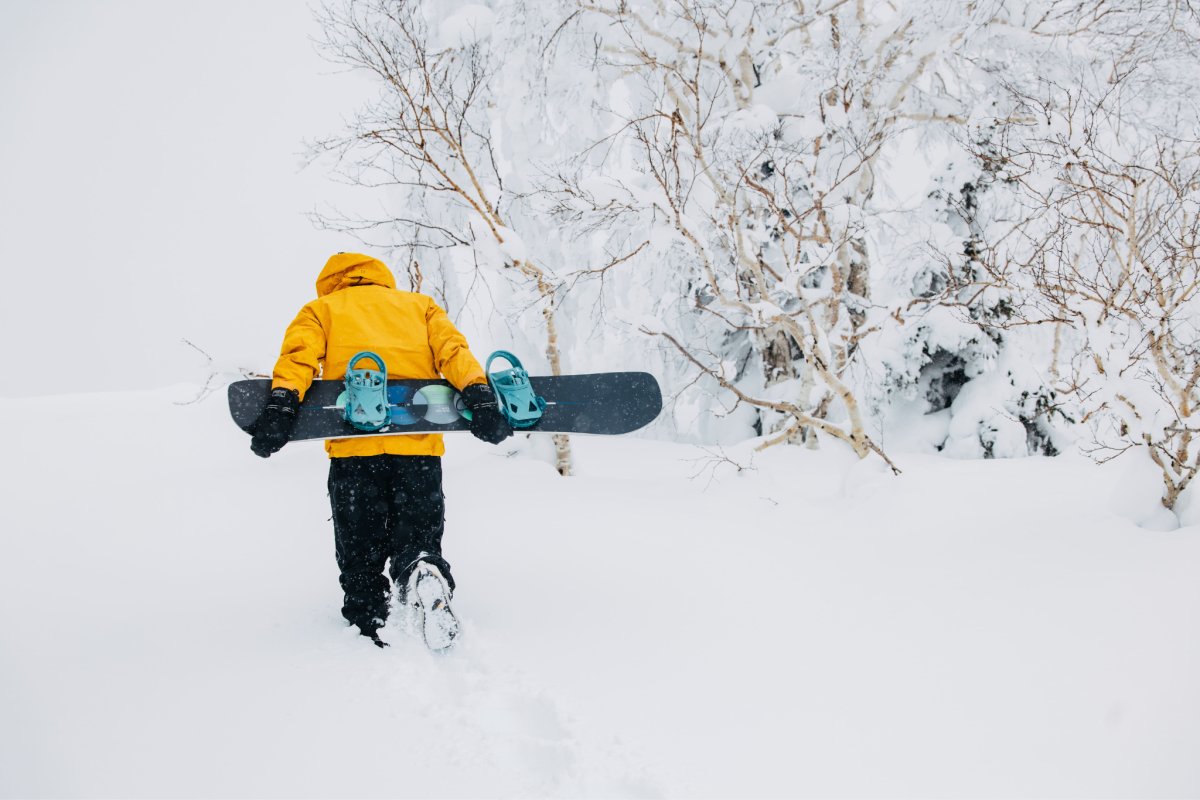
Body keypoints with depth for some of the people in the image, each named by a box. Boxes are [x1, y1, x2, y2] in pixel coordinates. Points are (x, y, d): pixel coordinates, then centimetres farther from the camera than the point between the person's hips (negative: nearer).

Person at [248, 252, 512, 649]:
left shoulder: (321, 309, 22)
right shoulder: (420, 305, 27)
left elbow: (300, 353, 1)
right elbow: (452, 349, 8)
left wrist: (282, 401, -13)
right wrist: (478, 394, -6)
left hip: (354, 448, -1)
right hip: (418, 446, 1)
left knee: (359, 557, 9)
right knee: (418, 544, 6)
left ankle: (368, 632, -4)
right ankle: (426, 579, -24)